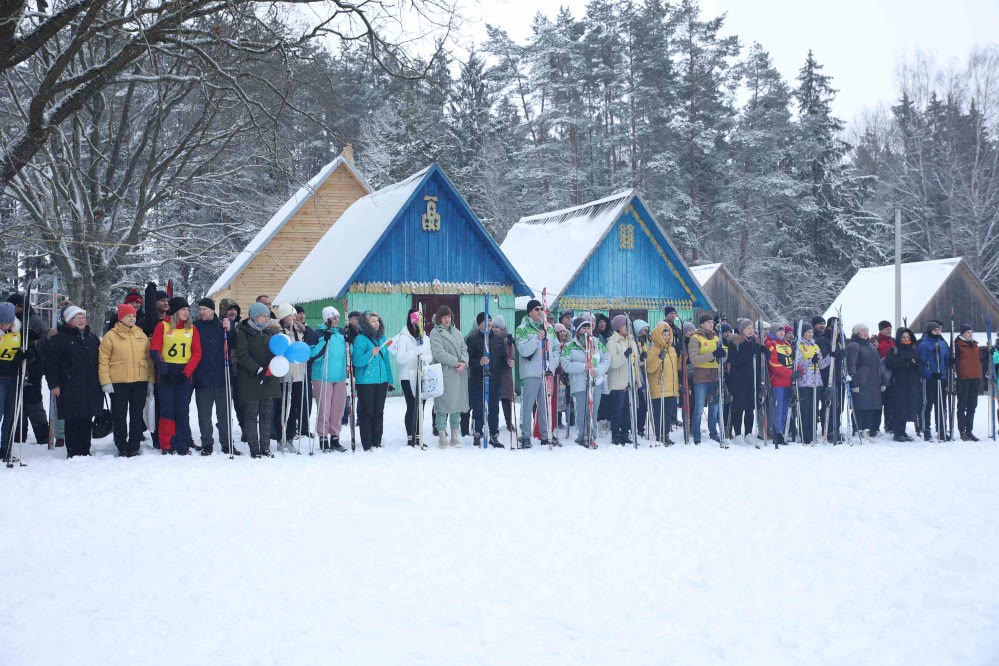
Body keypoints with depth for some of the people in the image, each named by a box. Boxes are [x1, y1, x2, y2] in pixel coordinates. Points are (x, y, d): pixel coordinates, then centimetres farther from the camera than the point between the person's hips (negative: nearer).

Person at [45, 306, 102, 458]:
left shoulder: (92, 338, 17)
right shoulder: (59, 339, 0)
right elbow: (50, 363, -3)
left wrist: (101, 382, 20)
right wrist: (54, 384, -9)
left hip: (91, 388, 5)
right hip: (70, 388, -5)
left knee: (87, 420, 7)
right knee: (72, 421, -3)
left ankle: (85, 450, 15)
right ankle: (72, 451, 4)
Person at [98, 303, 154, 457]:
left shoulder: (142, 335, 11)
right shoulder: (111, 336, 1)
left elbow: (149, 359, 14)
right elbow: (103, 360, -2)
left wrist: (151, 381, 9)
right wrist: (105, 381, -9)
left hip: (140, 381, 3)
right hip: (118, 383, -3)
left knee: (137, 415, 6)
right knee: (119, 416, 1)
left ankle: (134, 446, 13)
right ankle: (122, 447, 9)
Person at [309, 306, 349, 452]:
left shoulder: (341, 333, 13)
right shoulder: (318, 333, -5)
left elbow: (346, 352, 24)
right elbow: (313, 355, -15)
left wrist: (350, 340, 5)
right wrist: (325, 340, -23)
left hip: (340, 377, 6)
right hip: (323, 377, -6)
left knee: (338, 408, 7)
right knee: (324, 408, -5)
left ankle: (335, 437, 16)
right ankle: (323, 438, 4)